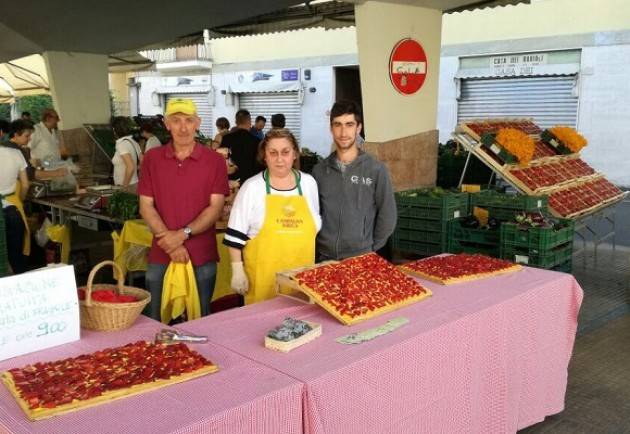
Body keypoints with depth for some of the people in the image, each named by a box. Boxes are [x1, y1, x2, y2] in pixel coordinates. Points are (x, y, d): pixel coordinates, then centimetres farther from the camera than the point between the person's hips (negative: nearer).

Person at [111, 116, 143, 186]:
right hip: (135, 184, 8)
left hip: (128, 186, -8)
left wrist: (124, 185, -17)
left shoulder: (122, 144, -15)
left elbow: (131, 167, -24)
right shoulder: (133, 142, 9)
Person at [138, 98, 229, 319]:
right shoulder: (152, 159, 3)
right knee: (156, 321, 10)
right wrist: (170, 243, -12)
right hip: (161, 255, 1)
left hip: (202, 257, -1)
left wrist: (183, 234, -17)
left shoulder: (214, 161, -2)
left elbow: (216, 208, -6)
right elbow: (146, 207, -1)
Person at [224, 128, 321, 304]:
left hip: (301, 276, 3)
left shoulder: (308, 183, 6)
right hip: (263, 276, -3)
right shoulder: (252, 187, -4)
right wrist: (237, 270, -6)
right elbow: (236, 235, -2)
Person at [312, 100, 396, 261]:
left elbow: (387, 216, -3)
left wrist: (370, 248, -1)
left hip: (361, 259, -2)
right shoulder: (319, 170, 2)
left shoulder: (376, 170, -7)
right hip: (325, 257, 3)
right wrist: (320, 244, 3)